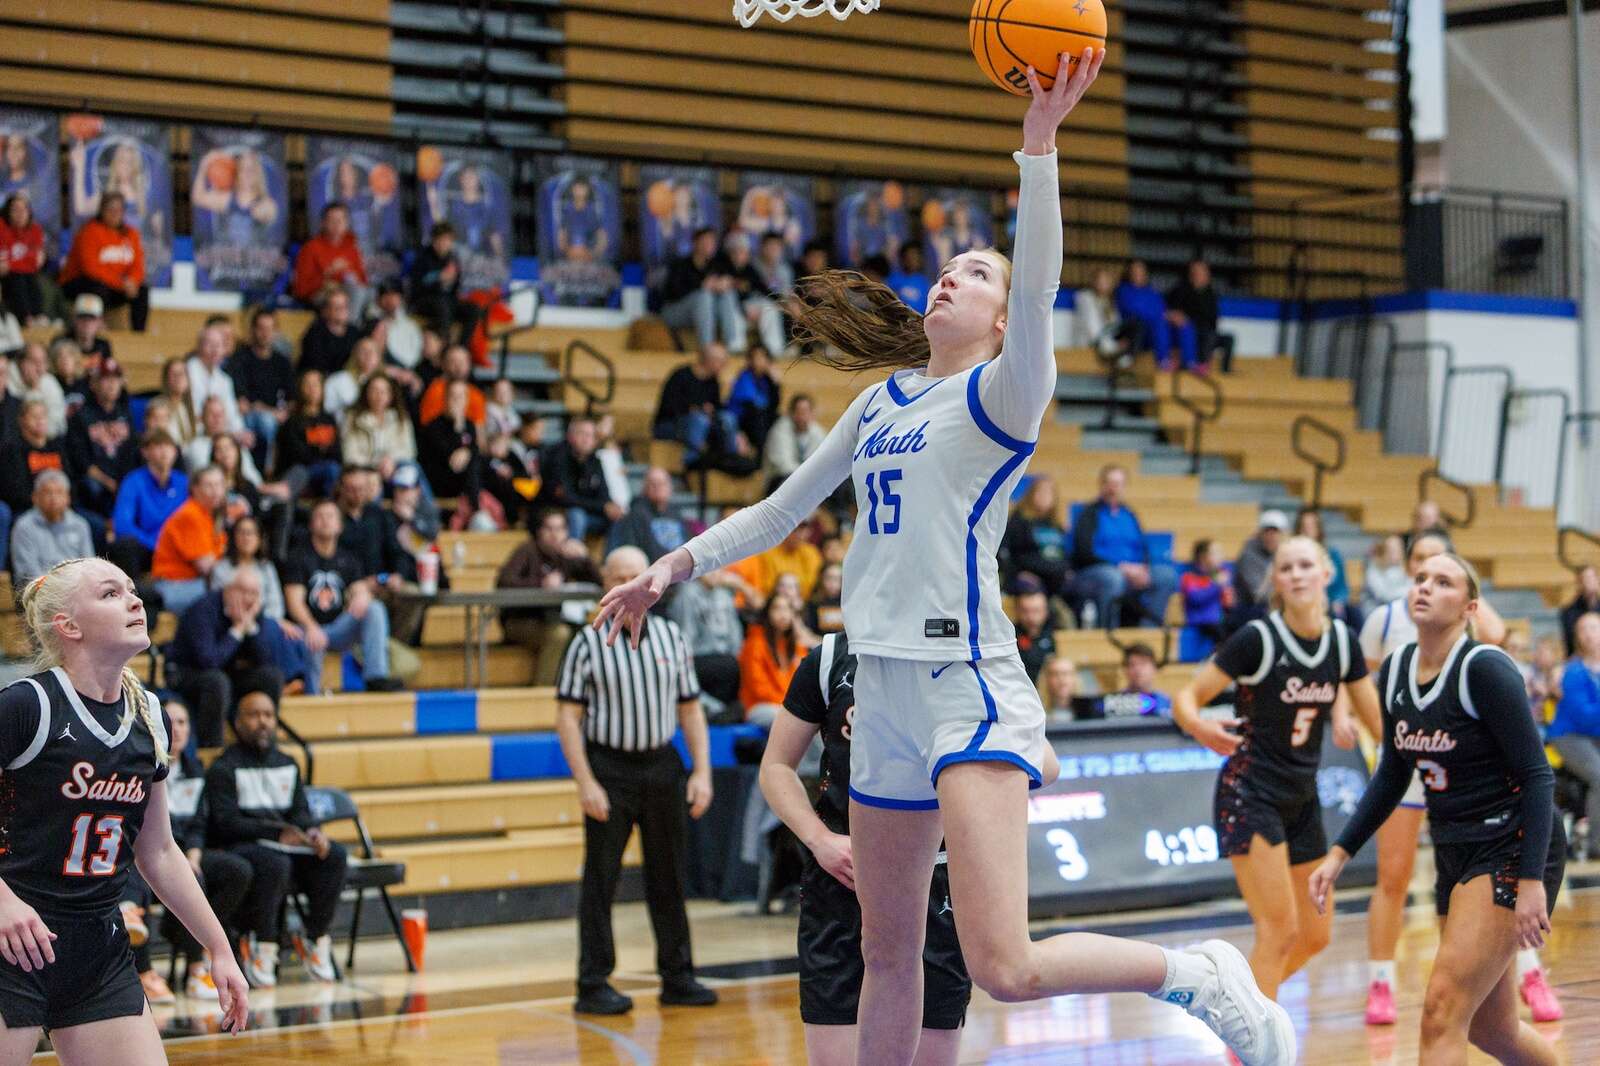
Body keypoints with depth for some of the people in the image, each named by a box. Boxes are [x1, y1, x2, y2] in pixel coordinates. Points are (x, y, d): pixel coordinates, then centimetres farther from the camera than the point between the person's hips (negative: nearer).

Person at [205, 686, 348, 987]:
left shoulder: (287, 765, 20)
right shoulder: (223, 769, 0)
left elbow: (300, 812, 14)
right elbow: (227, 823, -12)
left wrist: (312, 832, -12)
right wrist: (277, 832, -25)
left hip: (286, 846, 6)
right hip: (237, 849, -6)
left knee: (334, 856, -21)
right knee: (274, 862, -38)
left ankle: (315, 938, -8)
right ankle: (261, 947, -21)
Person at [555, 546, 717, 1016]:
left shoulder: (670, 637, 7)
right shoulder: (588, 643, -4)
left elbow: (690, 709, 11)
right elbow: (568, 717, -6)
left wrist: (701, 770, 2)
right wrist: (586, 783, -14)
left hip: (662, 767, 4)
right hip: (609, 769, -4)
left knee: (668, 876, 9)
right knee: (600, 880, -1)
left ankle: (677, 977, 17)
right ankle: (594, 985, 3)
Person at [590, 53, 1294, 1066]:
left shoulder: (1002, 393, -3)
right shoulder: (882, 402, 17)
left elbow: (1038, 292, -23)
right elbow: (785, 507, 29)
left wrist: (1040, 143, -31)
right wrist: (677, 566, 25)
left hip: (970, 686, -7)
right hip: (885, 689, 7)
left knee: (1004, 966, -18)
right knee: (888, 955, 14)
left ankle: (1201, 976, 2)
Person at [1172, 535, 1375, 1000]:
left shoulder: (1341, 640, 0)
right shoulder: (1258, 639, -15)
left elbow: (1380, 716, 12)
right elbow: (1186, 698, -15)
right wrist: (1199, 726, -34)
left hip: (1301, 800, 7)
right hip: (1249, 796, -7)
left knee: (1315, 935, 10)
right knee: (1279, 929, -14)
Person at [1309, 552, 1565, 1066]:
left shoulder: (1485, 668, -17)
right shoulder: (1395, 671, 5)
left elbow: (1537, 775, -18)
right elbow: (1392, 775, 18)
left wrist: (1532, 881, -24)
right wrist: (1340, 853, 12)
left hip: (1514, 850, -8)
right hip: (1454, 856, 8)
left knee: (1442, 1014, -16)